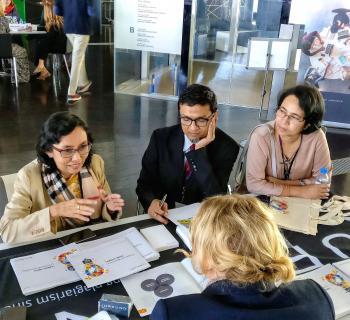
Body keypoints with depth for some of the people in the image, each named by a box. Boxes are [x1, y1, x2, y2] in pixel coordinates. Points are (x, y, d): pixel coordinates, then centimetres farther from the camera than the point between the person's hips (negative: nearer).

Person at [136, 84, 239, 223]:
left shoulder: (227, 147, -10)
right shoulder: (161, 138, -5)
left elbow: (217, 199, -18)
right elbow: (144, 183, -1)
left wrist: (199, 151, -25)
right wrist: (152, 202, -23)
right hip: (165, 216, 2)